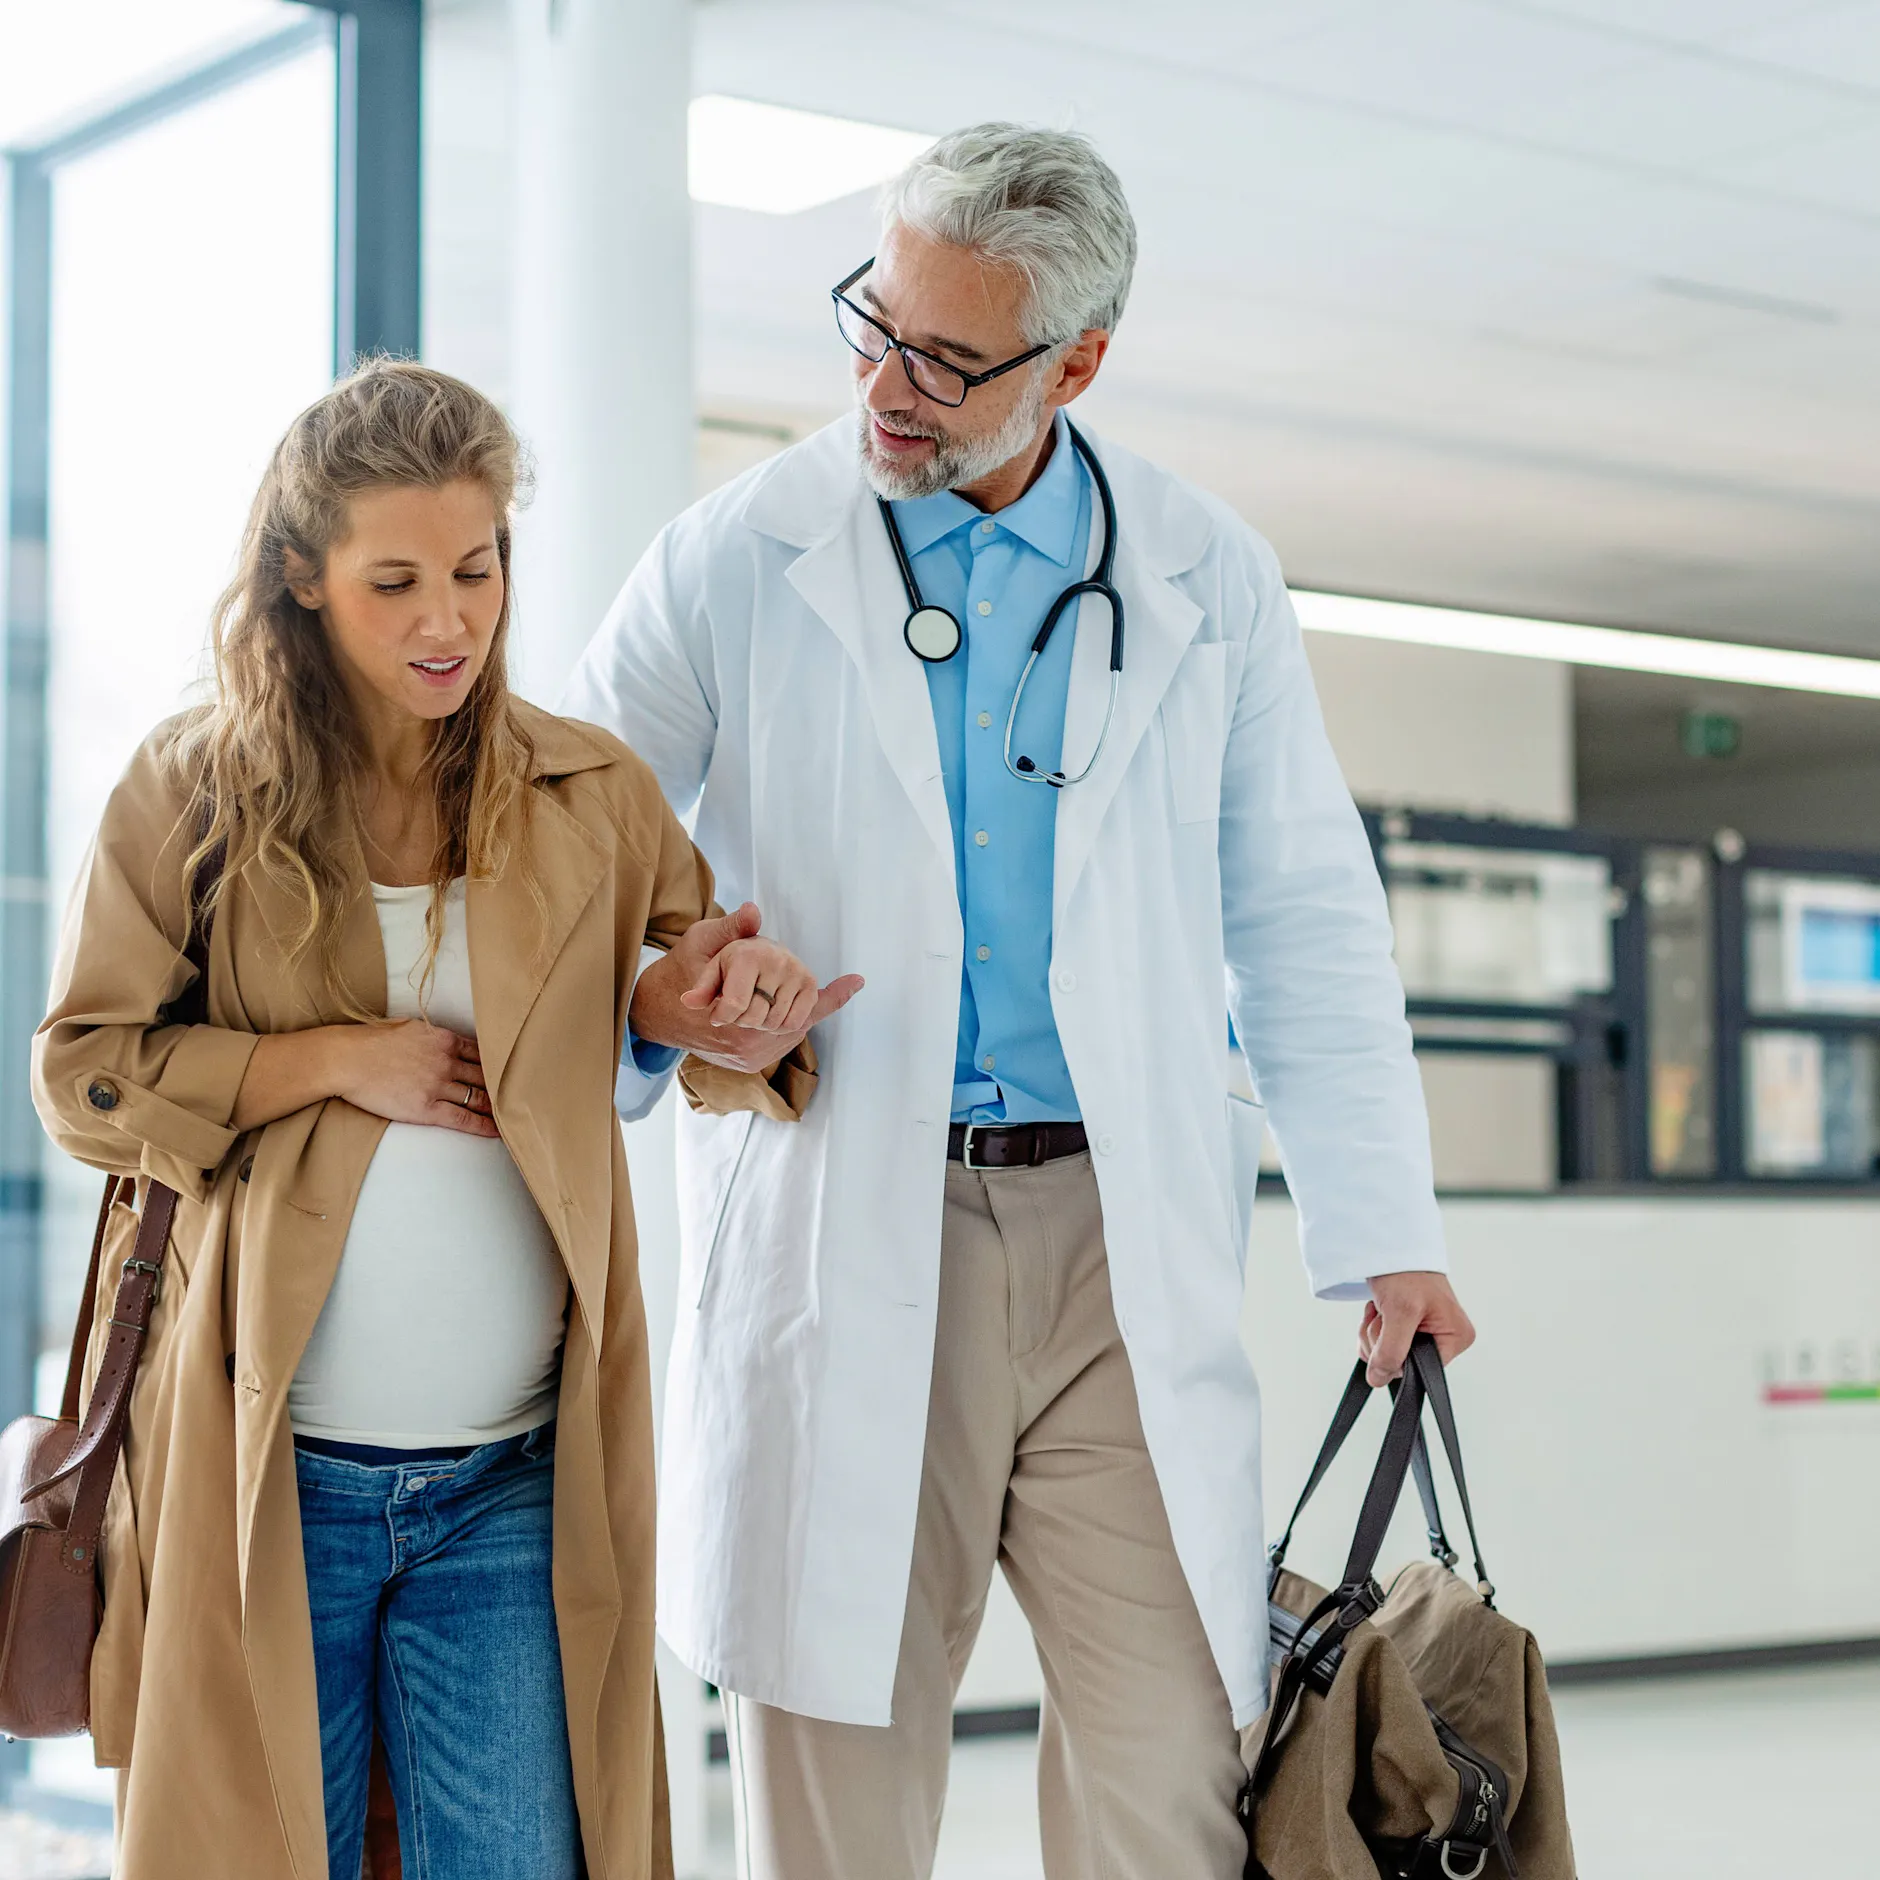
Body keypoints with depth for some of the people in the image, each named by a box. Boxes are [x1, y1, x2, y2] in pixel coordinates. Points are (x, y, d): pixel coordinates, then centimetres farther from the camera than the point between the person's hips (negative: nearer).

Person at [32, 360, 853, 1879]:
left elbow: (686, 975, 16)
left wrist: (708, 988, -8)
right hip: (270, 1471, -1)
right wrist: (338, 1059, -10)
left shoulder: (594, 799, 5)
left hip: (512, 1483, 1)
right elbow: (83, 1075, 2)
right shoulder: (199, 789, 1)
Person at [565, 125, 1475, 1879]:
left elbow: (1304, 925, 11)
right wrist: (648, 1001, -12)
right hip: (837, 1235, -1)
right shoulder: (733, 563, 2)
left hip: (1123, 1239, 1)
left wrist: (1381, 1237, 5)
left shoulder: (1207, 579, 7)